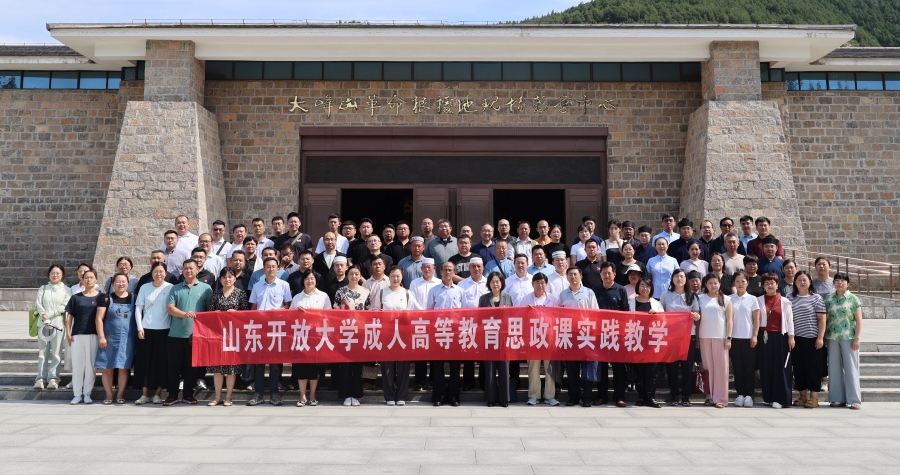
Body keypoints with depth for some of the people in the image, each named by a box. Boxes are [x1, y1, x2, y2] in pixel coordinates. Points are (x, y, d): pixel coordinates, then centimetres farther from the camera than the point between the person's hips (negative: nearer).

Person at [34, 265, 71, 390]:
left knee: (56, 352, -4)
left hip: (58, 324, -2)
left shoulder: (66, 290, 6)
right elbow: (38, 303, 1)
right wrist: (44, 316, -15)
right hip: (43, 324, 2)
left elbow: (65, 306, -5)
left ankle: (53, 378, -3)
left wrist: (49, 314, -12)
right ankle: (40, 378, 2)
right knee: (42, 351, 2)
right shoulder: (43, 288, 13)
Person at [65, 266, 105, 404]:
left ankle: (87, 393, 11)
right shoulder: (76, 297, 9)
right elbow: (69, 317, 8)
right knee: (77, 365, 3)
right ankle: (77, 394, 10)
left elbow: (100, 317, -1)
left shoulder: (101, 297, 5)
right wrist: (68, 333, -1)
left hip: (93, 335, -1)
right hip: (77, 335, 1)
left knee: (90, 365, 2)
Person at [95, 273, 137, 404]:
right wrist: (101, 337, -8)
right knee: (107, 368, 3)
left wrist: (138, 334, 2)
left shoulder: (133, 298, 6)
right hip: (109, 338, 0)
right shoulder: (108, 299, 2)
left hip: (127, 339, 0)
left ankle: (120, 395, 11)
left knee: (124, 367, 2)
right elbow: (99, 318, -1)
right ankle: (109, 395, 13)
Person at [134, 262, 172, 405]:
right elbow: (138, 308, 6)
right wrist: (139, 327, -3)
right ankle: (144, 394, 11)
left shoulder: (171, 288, 0)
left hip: (164, 330, -1)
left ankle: (157, 394, 10)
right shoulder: (144, 287, 5)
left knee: (161, 362, 1)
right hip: (146, 329, 1)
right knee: (144, 362, 3)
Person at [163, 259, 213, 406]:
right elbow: (169, 308, 1)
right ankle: (172, 395, 11)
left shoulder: (205, 288, 6)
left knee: (192, 366, 5)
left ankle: (188, 395, 15)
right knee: (174, 365, 4)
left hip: (197, 334, -1)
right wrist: (184, 314, -16)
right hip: (176, 334, 1)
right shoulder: (175, 289, 10)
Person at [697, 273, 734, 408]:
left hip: (720, 337, -1)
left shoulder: (726, 300, 5)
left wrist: (728, 338, -5)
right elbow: (697, 317, 8)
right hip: (704, 337, 1)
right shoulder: (700, 298, 8)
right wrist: (696, 336, 1)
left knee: (721, 367, -1)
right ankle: (711, 396, 10)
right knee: (708, 367, 3)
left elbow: (729, 320, 2)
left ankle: (720, 398, 2)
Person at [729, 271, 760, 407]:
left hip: (749, 338, -1)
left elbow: (756, 319, 2)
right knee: (737, 367, 4)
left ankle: (748, 395, 7)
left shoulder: (752, 299, 3)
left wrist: (755, 336, -6)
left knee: (749, 367, 2)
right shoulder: (730, 299, 4)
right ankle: (740, 394, 11)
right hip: (734, 338, 1)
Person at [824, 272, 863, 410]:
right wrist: (824, 336, 5)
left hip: (849, 338, -3)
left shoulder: (853, 299, -2)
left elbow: (859, 320, -3)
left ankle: (854, 399, 4)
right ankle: (838, 398, 13)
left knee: (851, 368, -1)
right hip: (832, 338, 4)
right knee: (834, 368, 6)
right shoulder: (829, 299, 8)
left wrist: (857, 338, -8)